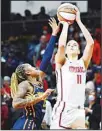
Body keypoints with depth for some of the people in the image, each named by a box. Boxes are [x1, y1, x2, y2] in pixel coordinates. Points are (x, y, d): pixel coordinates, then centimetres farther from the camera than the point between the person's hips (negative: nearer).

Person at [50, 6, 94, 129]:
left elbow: (91, 43, 2)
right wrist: (65, 23, 0)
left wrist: (79, 21, 3)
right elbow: (61, 45, -13)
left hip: (78, 109, 3)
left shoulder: (83, 63, 15)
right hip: (62, 108, -3)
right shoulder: (61, 62, 7)